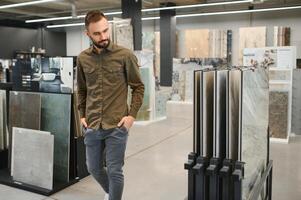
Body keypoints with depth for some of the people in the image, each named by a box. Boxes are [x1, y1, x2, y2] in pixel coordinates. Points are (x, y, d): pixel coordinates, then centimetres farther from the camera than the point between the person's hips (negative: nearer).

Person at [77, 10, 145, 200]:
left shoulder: (125, 55, -7)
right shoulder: (83, 58, 3)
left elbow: (138, 87, -2)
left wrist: (132, 115, -9)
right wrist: (82, 115, 7)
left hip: (117, 126, -4)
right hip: (92, 126, 4)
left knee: (115, 171, 3)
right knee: (94, 168, 18)